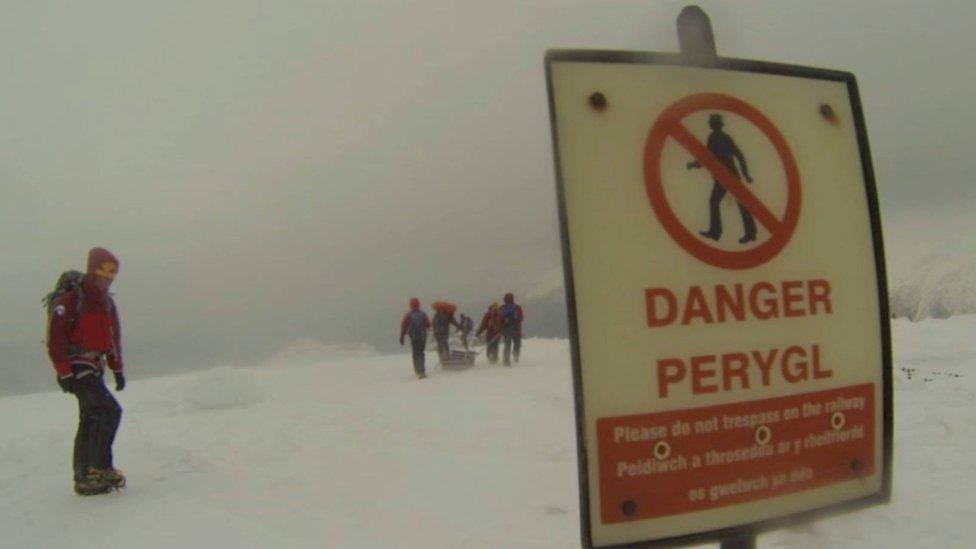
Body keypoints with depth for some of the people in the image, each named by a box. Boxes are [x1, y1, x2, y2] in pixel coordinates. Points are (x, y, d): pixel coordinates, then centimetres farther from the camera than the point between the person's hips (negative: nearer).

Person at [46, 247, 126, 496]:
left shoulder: (107, 302, 13)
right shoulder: (70, 301, -12)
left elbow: (114, 337, 19)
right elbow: (55, 340, -15)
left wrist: (117, 369, 15)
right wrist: (64, 373, -18)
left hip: (94, 368, 9)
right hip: (77, 368, -8)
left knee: (90, 422, 11)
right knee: (110, 411, -16)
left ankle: (83, 478, 18)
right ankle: (101, 466, -8)